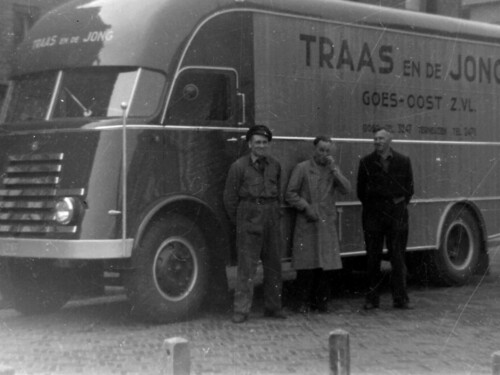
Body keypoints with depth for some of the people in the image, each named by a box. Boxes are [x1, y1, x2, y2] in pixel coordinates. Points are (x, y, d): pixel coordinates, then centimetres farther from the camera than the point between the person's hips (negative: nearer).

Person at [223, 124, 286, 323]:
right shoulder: (239, 166, -4)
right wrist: (237, 220, 3)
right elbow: (230, 197, 0)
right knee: (246, 266, -6)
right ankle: (241, 310, -3)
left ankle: (273, 308, 19)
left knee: (274, 266, 9)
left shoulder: (274, 165, 10)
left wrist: (276, 215, 11)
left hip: (272, 220, 5)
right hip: (249, 221, -5)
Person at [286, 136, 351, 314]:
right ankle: (304, 302, 6)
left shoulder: (333, 169, 13)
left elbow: (346, 189, 0)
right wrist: (306, 207, -10)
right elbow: (290, 194, 0)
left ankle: (321, 301, 13)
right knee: (306, 265, -3)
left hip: (327, 224, 3)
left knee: (327, 265, 1)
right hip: (307, 224, -3)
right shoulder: (302, 168, 2)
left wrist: (334, 169, -8)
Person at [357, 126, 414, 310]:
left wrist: (400, 203, 4)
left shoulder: (403, 161, 5)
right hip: (373, 215, 0)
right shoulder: (366, 162, 5)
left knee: (398, 258, 1)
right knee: (373, 258, 3)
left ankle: (400, 298, 6)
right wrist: (370, 207, 7)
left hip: (397, 214, 0)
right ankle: (372, 298, 9)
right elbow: (361, 190, 10)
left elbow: (409, 188, 11)